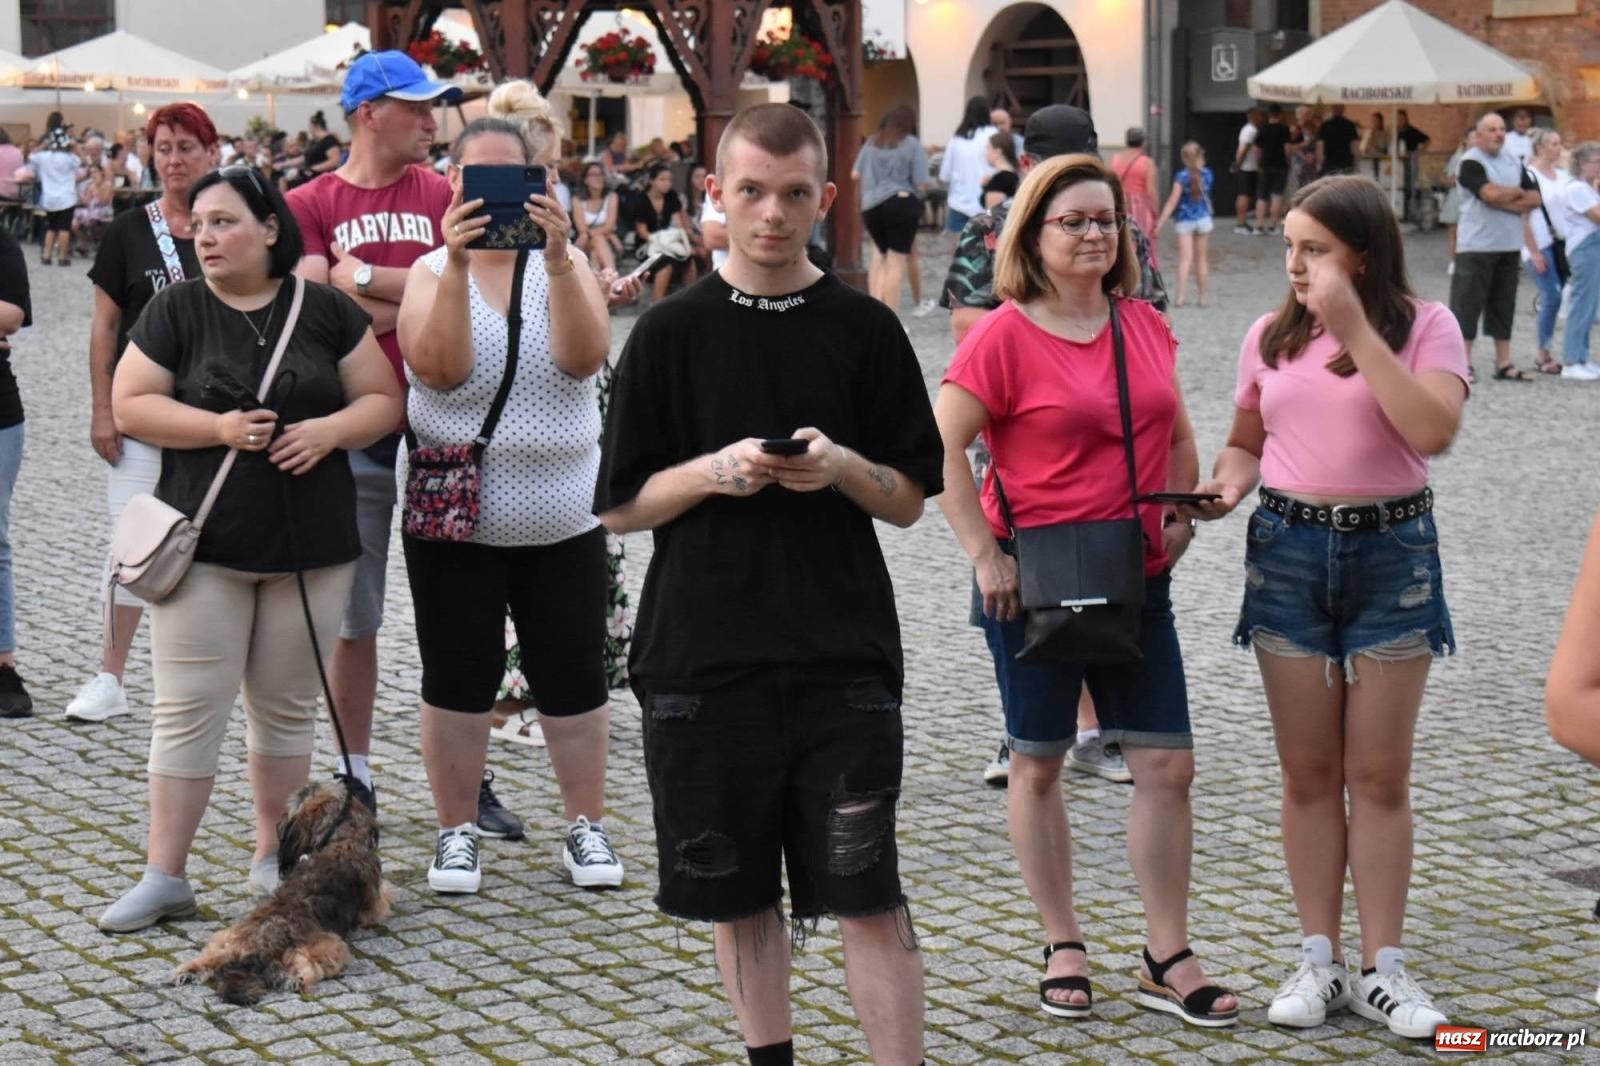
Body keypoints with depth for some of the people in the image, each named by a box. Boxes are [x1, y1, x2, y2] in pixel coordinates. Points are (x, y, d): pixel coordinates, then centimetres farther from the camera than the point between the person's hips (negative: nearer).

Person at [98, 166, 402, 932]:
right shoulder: (176, 309, 1)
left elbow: (384, 401, 6)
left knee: (286, 704, 11)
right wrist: (217, 428, -16)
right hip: (202, 546, -1)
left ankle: (274, 856, 24)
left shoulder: (326, 310, 3)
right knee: (189, 707, -2)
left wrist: (331, 429, -14)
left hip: (310, 546, 1)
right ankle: (164, 876, 1)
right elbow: (129, 406, -3)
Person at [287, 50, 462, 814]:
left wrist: (362, 279, -11)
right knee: (352, 615, 9)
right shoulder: (308, 205, 1)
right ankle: (354, 775, 20)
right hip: (351, 434, -1)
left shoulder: (443, 196, 4)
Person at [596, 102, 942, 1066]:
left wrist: (841, 467, -14)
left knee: (869, 896, -4)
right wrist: (712, 471, -14)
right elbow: (621, 506, 4)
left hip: (844, 659, -1)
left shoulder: (865, 329, 4)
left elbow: (909, 500, 6)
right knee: (737, 894, 11)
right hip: (704, 655, 1)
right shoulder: (672, 333, 3)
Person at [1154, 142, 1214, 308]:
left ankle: (1181, 297, -14)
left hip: (1184, 221, -3)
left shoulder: (1182, 176, -14)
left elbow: (1173, 202, -17)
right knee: (1201, 258, 11)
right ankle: (1202, 296, 16)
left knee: (1185, 259, -7)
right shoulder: (1206, 174, -2)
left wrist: (1161, 221, -16)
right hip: (1203, 218, 3)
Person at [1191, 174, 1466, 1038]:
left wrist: (1356, 330, -22)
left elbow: (1433, 430, -21)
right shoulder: (1271, 336, 5)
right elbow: (1245, 442, 15)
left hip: (1391, 552, -3)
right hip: (1287, 551, 3)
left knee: (1380, 775, 3)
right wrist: (1225, 486, -8)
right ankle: (1319, 961, 16)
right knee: (1309, 773, 8)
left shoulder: (1423, 326, -5)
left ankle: (1383, 968, 11)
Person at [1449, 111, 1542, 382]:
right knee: (1467, 302, -4)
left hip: (1509, 246, 6)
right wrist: (1517, 192, -3)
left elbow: (1534, 199, 4)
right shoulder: (1471, 162, -8)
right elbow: (1491, 194, -22)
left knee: (1503, 304, 9)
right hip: (1476, 246, -6)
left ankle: (1503, 363, 15)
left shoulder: (1514, 163, 12)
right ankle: (1463, 362, 1)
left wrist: (1504, 203, -11)